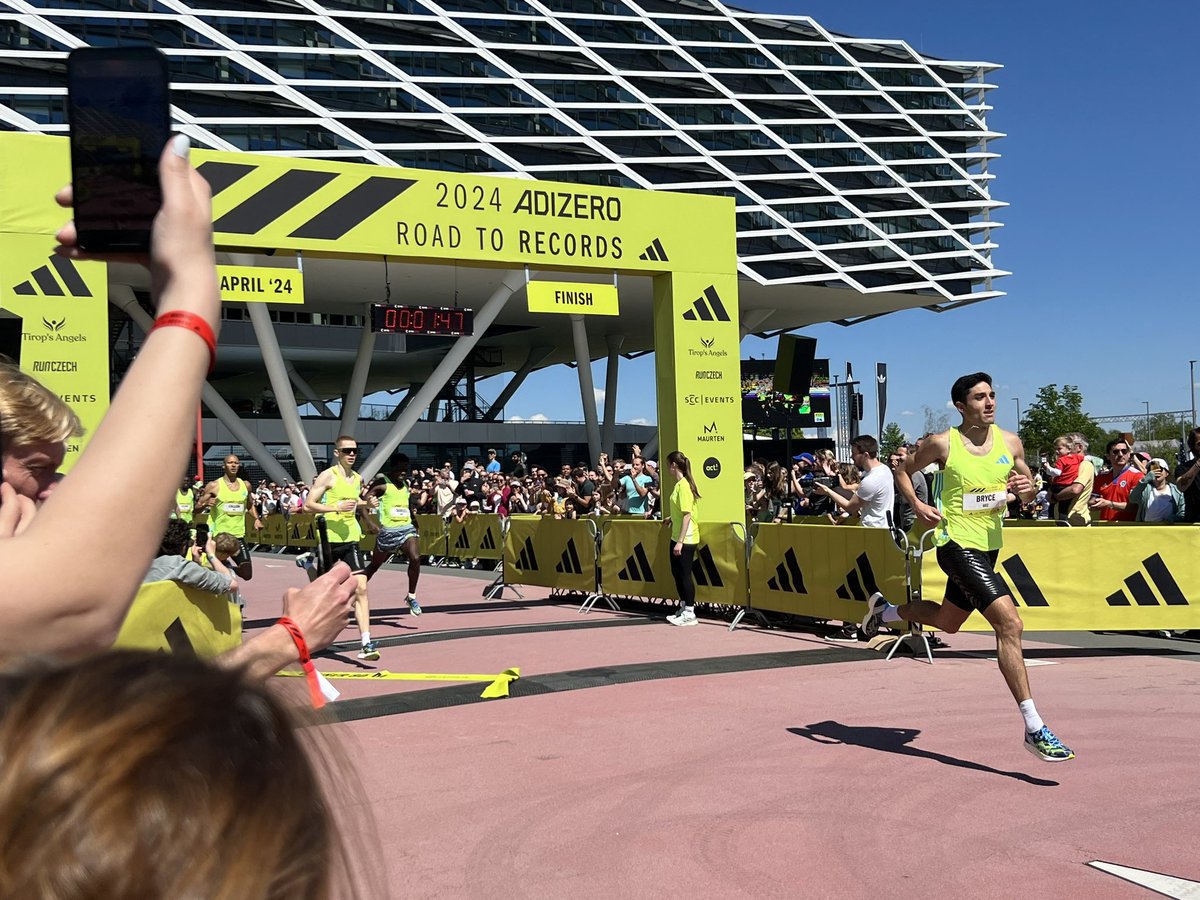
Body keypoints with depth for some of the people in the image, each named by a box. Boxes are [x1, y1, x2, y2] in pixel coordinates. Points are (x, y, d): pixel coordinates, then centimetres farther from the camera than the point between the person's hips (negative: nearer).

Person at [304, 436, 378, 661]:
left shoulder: (358, 478, 10)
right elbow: (308, 505, -13)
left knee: (360, 588, -10)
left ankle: (366, 644, -16)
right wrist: (336, 507, -24)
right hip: (328, 539, -4)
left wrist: (365, 504, 9)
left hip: (351, 539, 4)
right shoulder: (328, 476, -9)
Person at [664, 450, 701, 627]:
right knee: (677, 572, 15)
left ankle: (689, 614, 5)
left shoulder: (683, 485, -17)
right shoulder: (679, 484, 10)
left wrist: (680, 541, -23)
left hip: (685, 539, -10)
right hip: (677, 537, 10)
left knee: (684, 574, -3)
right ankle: (683, 609, 26)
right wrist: (673, 518, 22)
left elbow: (687, 514, -21)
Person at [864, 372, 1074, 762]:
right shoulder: (943, 444, -9)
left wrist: (1026, 488, -11)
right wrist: (917, 505, -10)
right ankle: (1034, 728, -16)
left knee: (947, 622, 24)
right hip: (957, 543, -7)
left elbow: (1028, 493, 12)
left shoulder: (1010, 441, 3)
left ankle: (884, 610, 51)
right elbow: (903, 472, 6)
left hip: (989, 546, 7)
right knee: (1009, 623, -20)